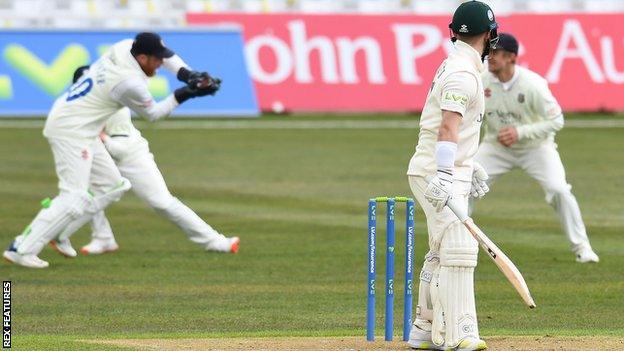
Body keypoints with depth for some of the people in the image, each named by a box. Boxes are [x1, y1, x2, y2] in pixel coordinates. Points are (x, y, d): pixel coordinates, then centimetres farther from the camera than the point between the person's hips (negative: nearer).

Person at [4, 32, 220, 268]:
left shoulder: (124, 47, 1)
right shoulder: (130, 84, -22)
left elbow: (165, 54, 16)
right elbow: (153, 113, -4)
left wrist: (187, 74, 1)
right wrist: (184, 94, -2)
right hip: (71, 131, -10)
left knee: (112, 186, 13)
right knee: (75, 196, -15)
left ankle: (54, 230, 8)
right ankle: (21, 249, -17)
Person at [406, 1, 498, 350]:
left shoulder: (456, 65, 17)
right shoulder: (464, 73, -15)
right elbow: (448, 126, -27)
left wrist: (470, 166, 33)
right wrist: (444, 175, -36)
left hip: (449, 173, 11)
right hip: (438, 175, -11)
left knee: (441, 253, 16)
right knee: (459, 250, -16)